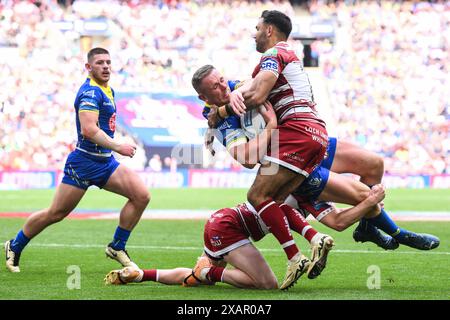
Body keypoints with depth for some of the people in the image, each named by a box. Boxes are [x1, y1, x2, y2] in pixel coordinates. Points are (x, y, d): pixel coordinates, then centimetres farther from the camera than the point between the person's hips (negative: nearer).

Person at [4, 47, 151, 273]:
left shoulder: (108, 91, 13)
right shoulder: (90, 92, -17)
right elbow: (89, 130, -28)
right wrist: (118, 147, -25)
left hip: (105, 161, 8)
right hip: (84, 163, -8)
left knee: (141, 196, -7)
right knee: (55, 214, -1)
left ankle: (117, 247, 5)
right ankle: (14, 247, 18)